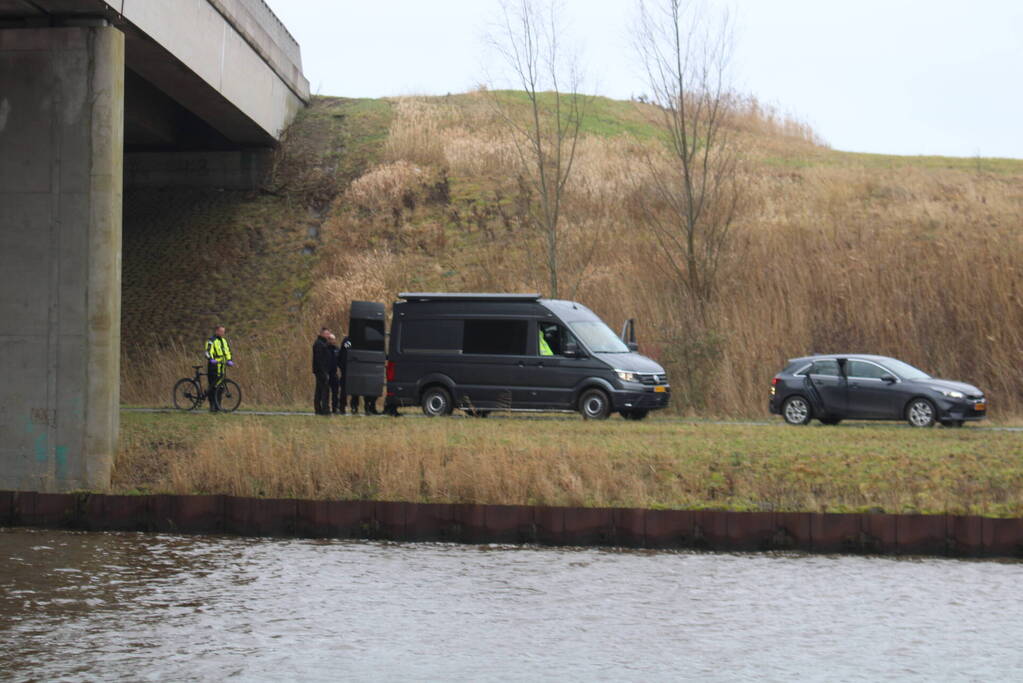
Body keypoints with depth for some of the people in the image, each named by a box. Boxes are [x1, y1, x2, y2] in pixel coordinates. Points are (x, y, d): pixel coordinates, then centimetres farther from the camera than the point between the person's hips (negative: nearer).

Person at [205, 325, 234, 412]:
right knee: (212, 386, -6)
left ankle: (217, 406, 11)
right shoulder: (211, 341, -7)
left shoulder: (224, 341, 16)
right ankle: (212, 406, -2)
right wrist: (211, 359, -36)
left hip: (221, 366, 7)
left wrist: (229, 360, 2)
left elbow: (227, 351, 19)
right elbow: (208, 352, -19)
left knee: (219, 387, 6)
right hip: (213, 366, -7)